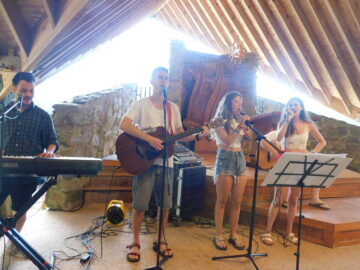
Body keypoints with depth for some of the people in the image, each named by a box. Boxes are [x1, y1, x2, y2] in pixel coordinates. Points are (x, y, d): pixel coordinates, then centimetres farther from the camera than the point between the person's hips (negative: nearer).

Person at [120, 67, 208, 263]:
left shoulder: (173, 108, 12)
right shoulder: (141, 104, -1)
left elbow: (180, 136, 14)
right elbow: (124, 125, -16)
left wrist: (198, 136, -4)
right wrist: (150, 139, -24)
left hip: (165, 162, 4)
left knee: (165, 203, 9)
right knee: (140, 204, 1)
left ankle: (161, 240, 26)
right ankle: (135, 243, 18)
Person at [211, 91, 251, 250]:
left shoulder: (239, 120, 15)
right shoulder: (219, 121, -3)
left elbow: (242, 142, 18)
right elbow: (226, 141, -16)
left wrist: (247, 135, 0)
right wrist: (240, 126, -17)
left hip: (240, 159, 6)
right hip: (225, 159, -6)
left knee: (237, 201, 7)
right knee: (222, 201, 0)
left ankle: (233, 234, 18)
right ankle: (218, 235, 9)